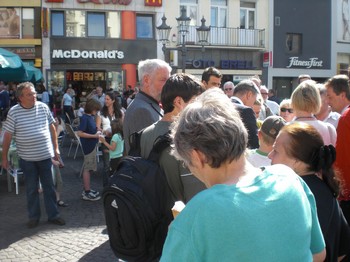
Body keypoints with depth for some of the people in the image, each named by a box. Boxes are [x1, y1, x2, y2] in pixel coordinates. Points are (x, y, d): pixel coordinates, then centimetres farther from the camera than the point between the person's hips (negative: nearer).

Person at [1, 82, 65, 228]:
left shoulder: (43, 107, -2)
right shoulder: (13, 112, -8)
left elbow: (52, 128, 8)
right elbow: (7, 136, -4)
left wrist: (56, 148, 9)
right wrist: (4, 157, -1)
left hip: (45, 156, 2)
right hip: (27, 159, -2)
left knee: (49, 187, 11)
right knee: (31, 189, 11)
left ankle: (53, 215, 23)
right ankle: (34, 216, 26)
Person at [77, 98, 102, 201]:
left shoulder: (90, 117, 8)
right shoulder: (85, 118, -18)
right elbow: (80, 133, -24)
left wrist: (97, 132, 5)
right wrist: (94, 136, -20)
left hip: (91, 146, 9)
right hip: (88, 146, -9)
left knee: (88, 168, 16)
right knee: (87, 168, -2)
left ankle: (87, 190, 26)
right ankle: (86, 193, 6)